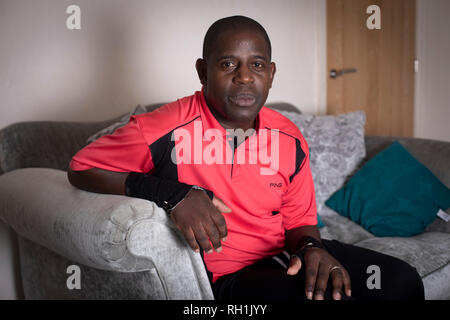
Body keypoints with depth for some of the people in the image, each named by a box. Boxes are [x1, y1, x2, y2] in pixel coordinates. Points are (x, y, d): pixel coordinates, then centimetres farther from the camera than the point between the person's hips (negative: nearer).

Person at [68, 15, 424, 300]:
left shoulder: (289, 139, 3)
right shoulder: (164, 131, -14)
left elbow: (298, 222, 10)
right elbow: (81, 167, -10)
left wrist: (312, 247, -16)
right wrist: (171, 194, -24)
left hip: (284, 255, 6)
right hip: (224, 273, -5)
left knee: (401, 281, -6)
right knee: (326, 298, -30)